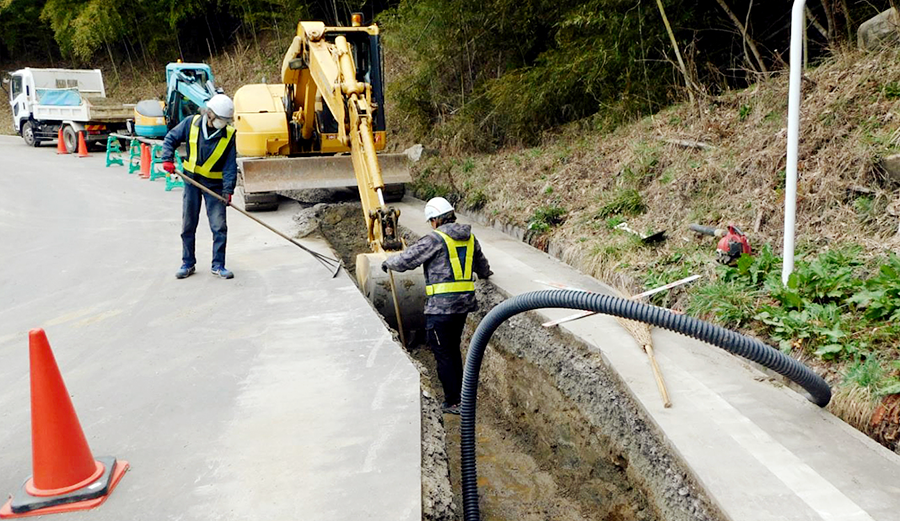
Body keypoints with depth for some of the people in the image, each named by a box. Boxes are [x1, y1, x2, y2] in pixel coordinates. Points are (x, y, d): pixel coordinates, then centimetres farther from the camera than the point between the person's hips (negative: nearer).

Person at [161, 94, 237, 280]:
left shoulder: (228, 134, -10)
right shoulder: (191, 123, -7)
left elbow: (230, 165, -11)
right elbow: (170, 139, 7)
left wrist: (228, 189, -20)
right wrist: (167, 159, -8)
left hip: (214, 184, -1)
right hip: (192, 181, 2)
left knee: (219, 226, -4)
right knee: (188, 225, 9)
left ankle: (218, 265, 8)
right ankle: (188, 263, 22)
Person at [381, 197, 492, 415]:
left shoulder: (435, 239, -12)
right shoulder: (470, 238, 10)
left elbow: (407, 260, -8)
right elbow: (482, 267, 25)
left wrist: (387, 263, 12)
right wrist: (484, 273, 48)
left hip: (440, 307, -7)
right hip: (464, 304, 8)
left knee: (442, 353, 1)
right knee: (454, 349, 20)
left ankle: (453, 402, 4)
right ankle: (459, 394, 27)